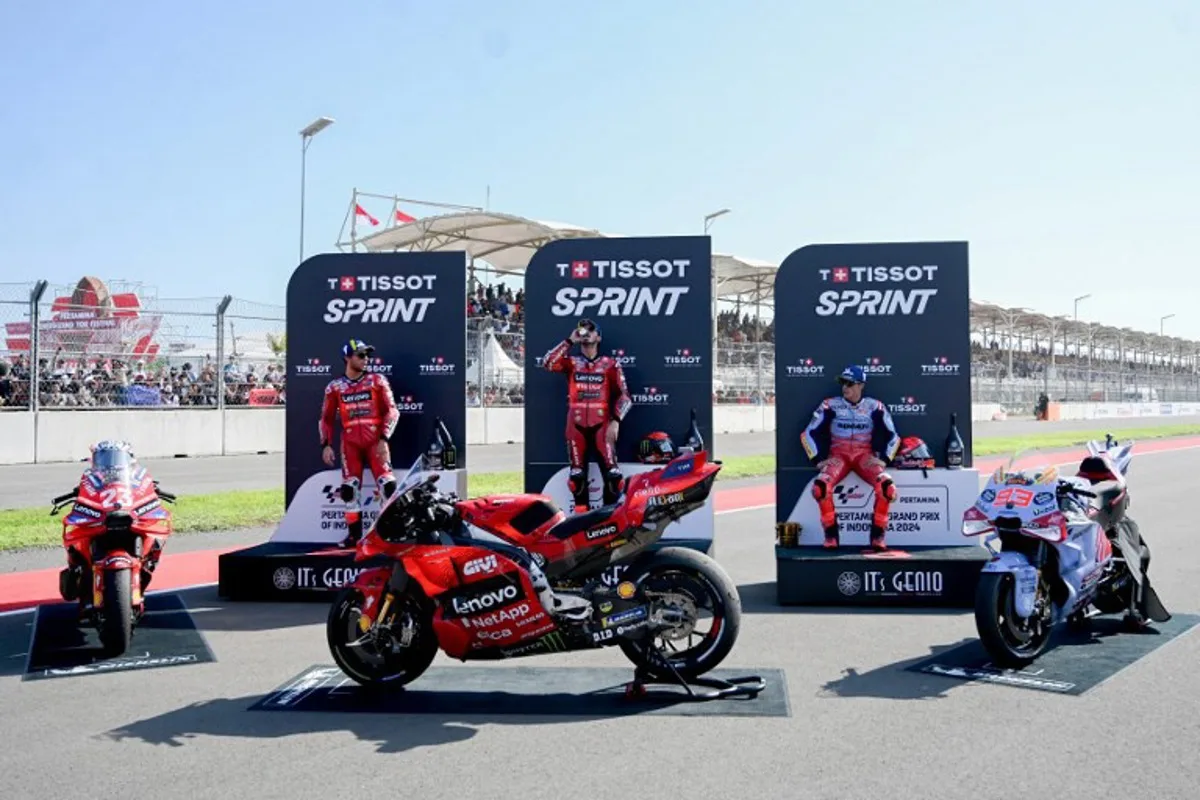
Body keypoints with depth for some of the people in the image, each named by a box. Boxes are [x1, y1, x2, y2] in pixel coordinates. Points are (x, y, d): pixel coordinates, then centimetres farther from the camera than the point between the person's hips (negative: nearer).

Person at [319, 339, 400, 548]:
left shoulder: (377, 381, 3)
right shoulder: (335, 387, 7)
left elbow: (391, 411, 0)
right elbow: (326, 418, 12)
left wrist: (384, 439, -10)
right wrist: (326, 445, 2)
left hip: (375, 440, -1)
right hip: (350, 442, 2)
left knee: (386, 483, -12)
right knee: (349, 488, 0)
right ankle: (354, 534, 11)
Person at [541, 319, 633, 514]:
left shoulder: (611, 364, 7)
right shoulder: (571, 362, 11)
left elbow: (623, 395, 4)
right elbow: (548, 363, -9)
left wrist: (615, 421, -8)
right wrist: (569, 341, -5)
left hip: (602, 423, -2)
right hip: (576, 424, 2)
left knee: (612, 471, -13)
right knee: (577, 472, 2)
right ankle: (581, 512, 13)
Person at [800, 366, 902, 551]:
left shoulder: (875, 407, 4)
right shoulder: (830, 405, 1)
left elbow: (892, 436, 10)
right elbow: (809, 434, 3)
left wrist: (883, 459, -2)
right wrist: (819, 459, -5)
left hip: (865, 456, 1)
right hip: (838, 455, 0)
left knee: (887, 486, -29)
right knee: (820, 486, -32)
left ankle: (878, 535, -10)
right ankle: (831, 534, -13)